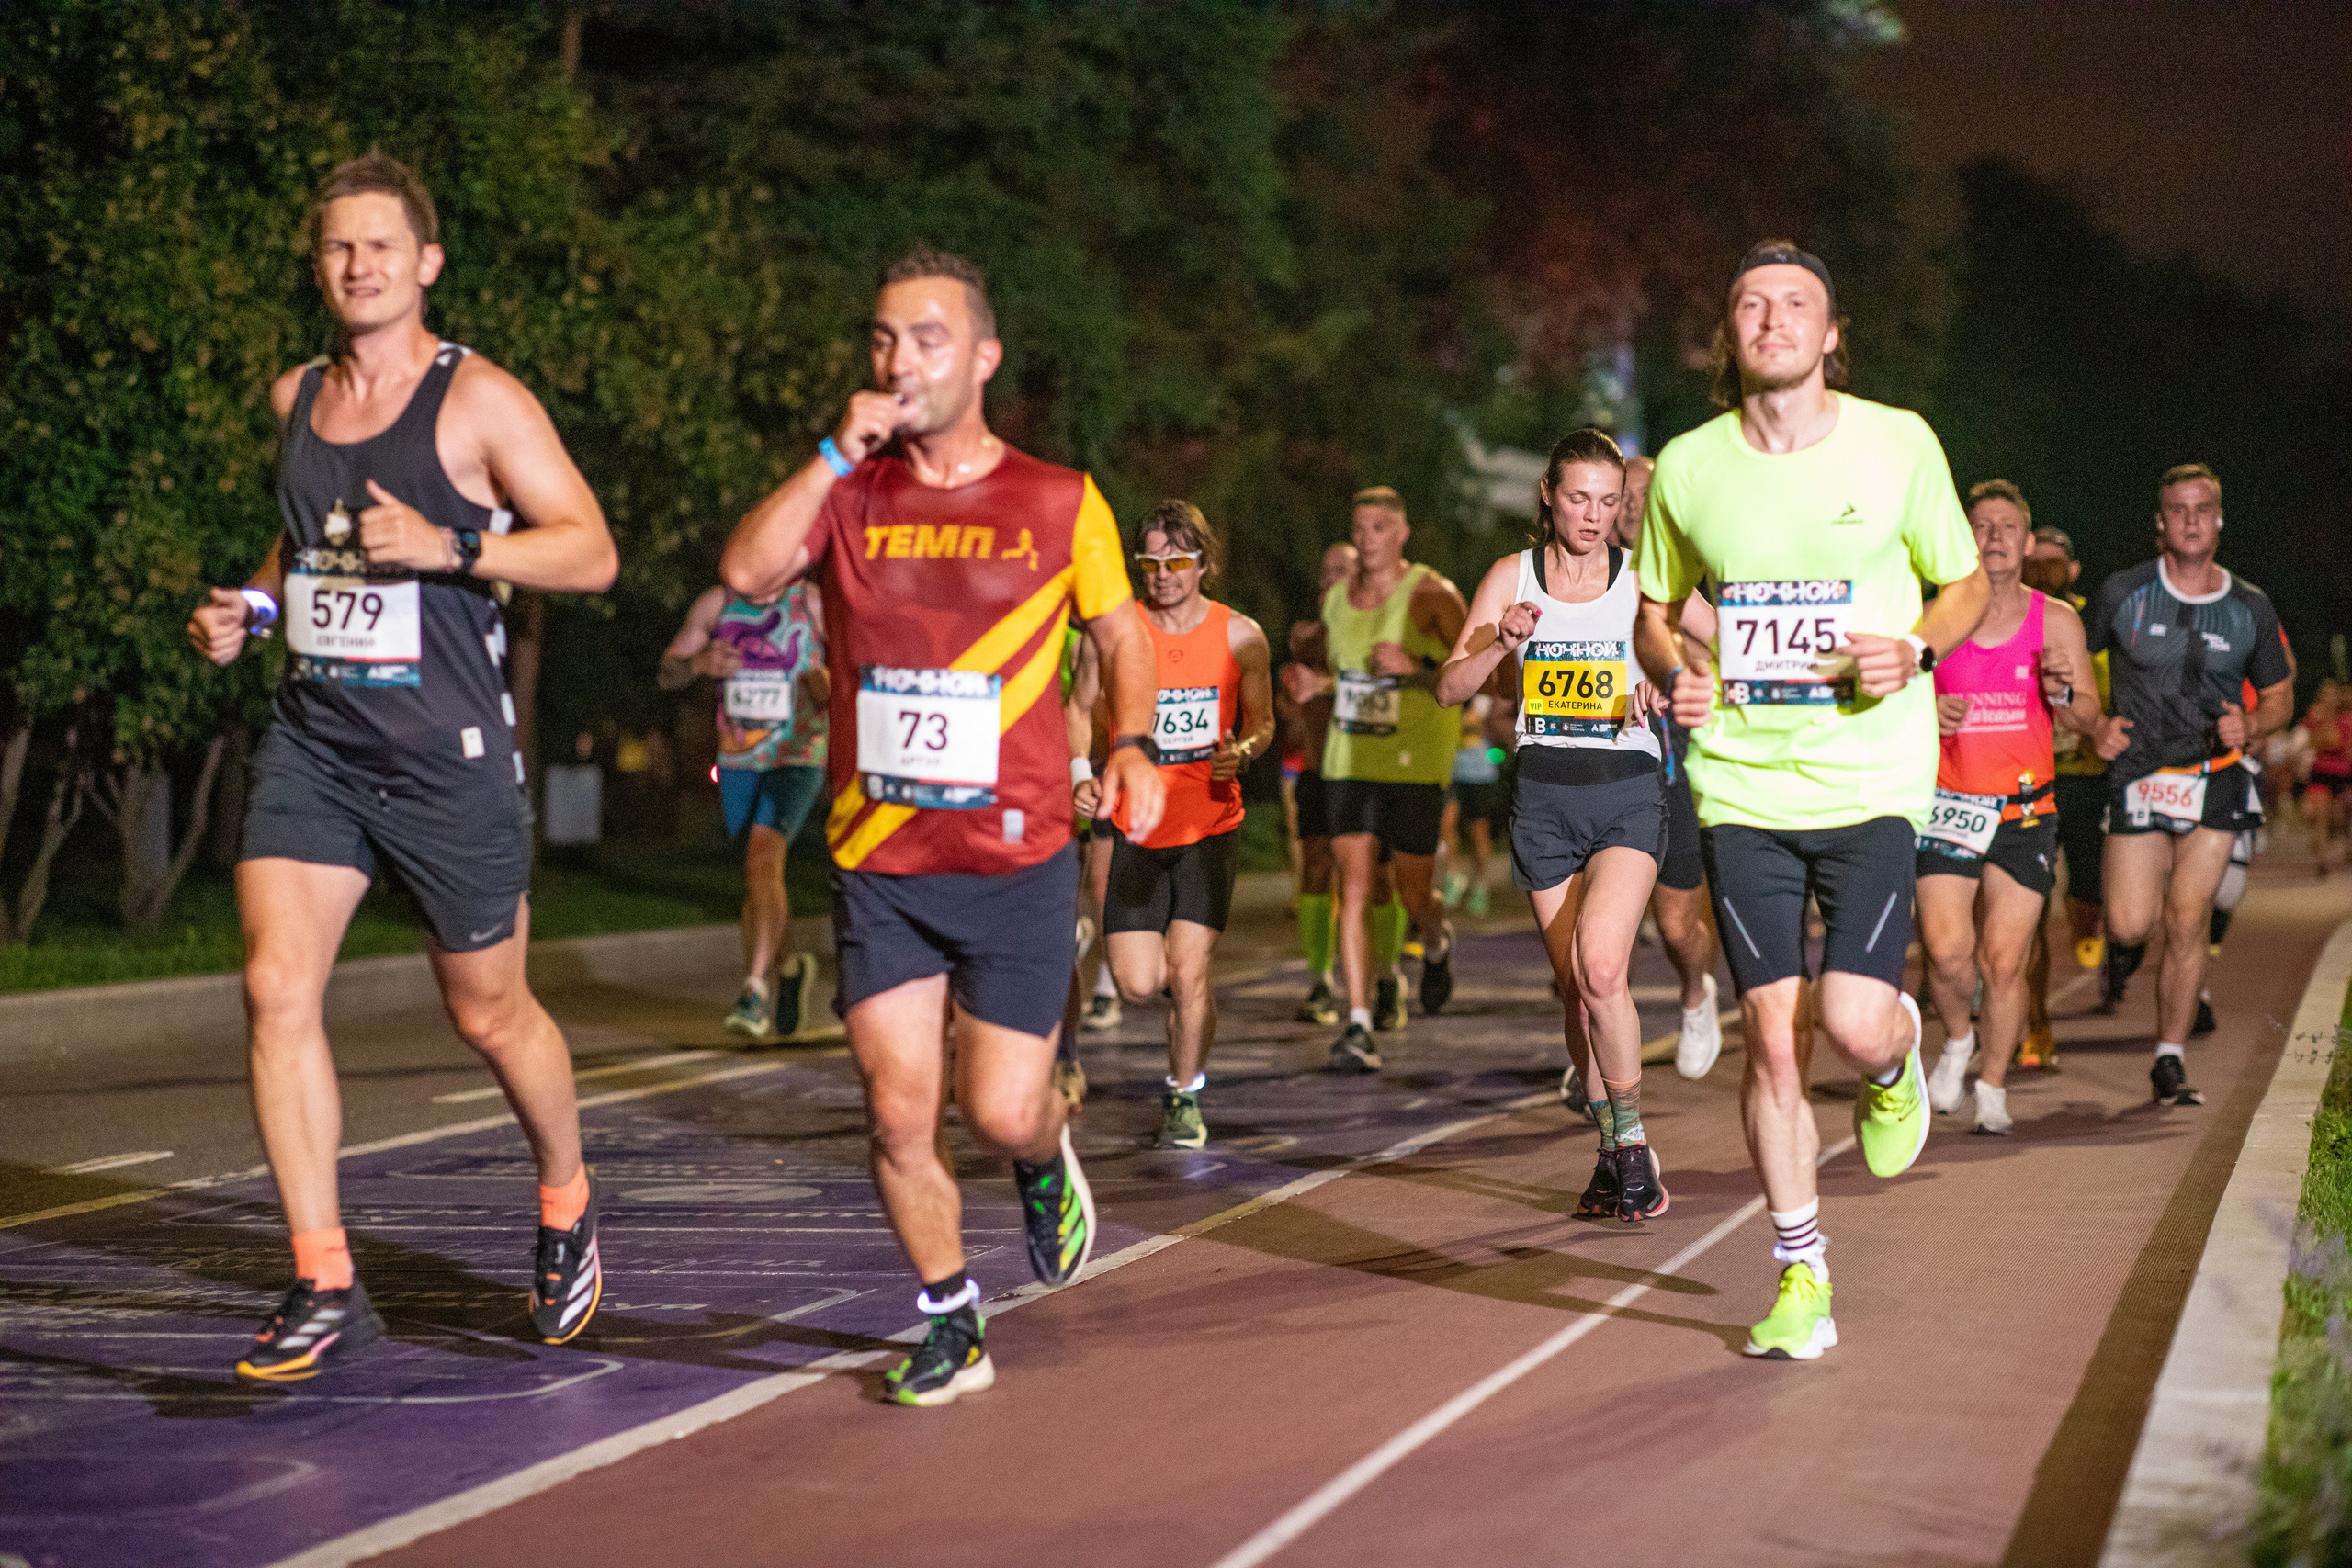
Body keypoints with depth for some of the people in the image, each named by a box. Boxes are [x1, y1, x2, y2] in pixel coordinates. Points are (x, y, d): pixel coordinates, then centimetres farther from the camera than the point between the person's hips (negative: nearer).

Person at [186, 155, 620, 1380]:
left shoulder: (478, 400, -6)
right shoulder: (295, 398, 11)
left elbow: (591, 551, -8)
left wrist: (448, 546, -20)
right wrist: (252, 607, 9)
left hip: (447, 750, -4)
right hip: (312, 737, 4)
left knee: (488, 1012, 8)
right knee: (275, 990, -11)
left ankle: (567, 1202, 37)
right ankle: (324, 1288, -5)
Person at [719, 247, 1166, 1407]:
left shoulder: (1060, 503, 0)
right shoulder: (848, 493, 4)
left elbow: (1120, 631, 12)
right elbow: (747, 573, -12)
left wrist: (1131, 742, -5)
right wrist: (838, 453, -14)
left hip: (1016, 862, -2)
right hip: (877, 865, 2)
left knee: (1001, 1113, -3)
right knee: (899, 1117, -1)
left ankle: (1049, 1161, 35)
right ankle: (951, 1329, 18)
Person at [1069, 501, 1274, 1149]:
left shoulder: (1240, 635, -1)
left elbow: (1262, 721, 9)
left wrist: (1242, 750, -14)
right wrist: (1079, 776, -18)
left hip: (1210, 826, 0)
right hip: (1133, 827, 1)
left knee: (1187, 972, -10)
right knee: (1138, 983, -6)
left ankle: (1185, 1097, 13)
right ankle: (1194, 994, 32)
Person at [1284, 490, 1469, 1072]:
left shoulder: (1433, 596, -7)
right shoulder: (1335, 597, 10)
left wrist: (1418, 668, -25)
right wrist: (1316, 685, 5)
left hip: (1414, 763, -4)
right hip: (1348, 760, 4)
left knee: (1414, 894, 4)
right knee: (1354, 889, -7)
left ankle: (1437, 943, 42)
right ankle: (1358, 1027, -9)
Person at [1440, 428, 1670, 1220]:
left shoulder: (1642, 581, 2)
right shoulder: (1512, 578, 5)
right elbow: (1450, 688, 0)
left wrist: (1661, 693, -16)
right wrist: (1501, 643, -19)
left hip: (1627, 792, -2)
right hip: (1544, 794, 2)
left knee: (1600, 966, -21)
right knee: (1576, 985, 5)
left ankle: (1632, 1139, -6)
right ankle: (1613, 1149, 20)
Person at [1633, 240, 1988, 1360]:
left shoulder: (1898, 444, -3)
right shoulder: (1688, 466, 1)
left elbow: (1965, 584, 8)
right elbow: (1656, 610, 15)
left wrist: (1913, 650, -13)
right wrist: (1672, 671, -7)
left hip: (1871, 777, -1)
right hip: (1741, 784, 2)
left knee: (1854, 1025, -12)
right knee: (1771, 1035, -1)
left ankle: (1897, 1059, 27)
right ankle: (1801, 1276, 14)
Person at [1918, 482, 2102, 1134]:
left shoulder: (2056, 620, 4)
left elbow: (2088, 720, 7)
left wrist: (2063, 694, -15)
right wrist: (1927, 712, -13)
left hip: (2026, 813, 1)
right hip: (1949, 806, 0)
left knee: (2003, 960, -4)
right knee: (1946, 950, -14)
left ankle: (1993, 1088, 15)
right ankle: (1957, 1040, 18)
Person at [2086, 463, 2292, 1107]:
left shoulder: (2250, 608, 3)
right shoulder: (2122, 594, -2)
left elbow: (2280, 697, 13)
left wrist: (2249, 726, -9)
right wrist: (2095, 724, -5)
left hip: (2215, 781, 1)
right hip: (2138, 778, -1)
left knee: (2186, 923, -5)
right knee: (2131, 924, -9)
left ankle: (2170, 1064, 6)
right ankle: (2123, 948, 31)